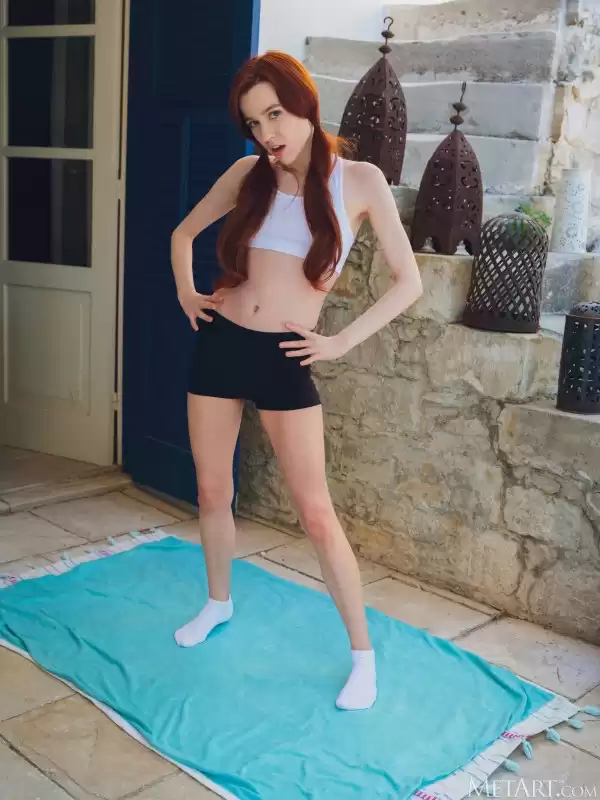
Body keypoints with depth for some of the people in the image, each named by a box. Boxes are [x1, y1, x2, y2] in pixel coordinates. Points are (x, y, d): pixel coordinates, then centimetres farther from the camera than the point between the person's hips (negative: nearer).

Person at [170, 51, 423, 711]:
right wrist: (186, 293, 6)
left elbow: (408, 282, -2)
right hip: (218, 344, 4)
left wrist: (343, 342, -7)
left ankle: (363, 655, 10)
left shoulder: (358, 180, -5)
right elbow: (183, 232, 20)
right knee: (212, 492, 14)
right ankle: (218, 603, 40)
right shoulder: (249, 173, 4)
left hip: (283, 361, -4)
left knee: (315, 512, -4)